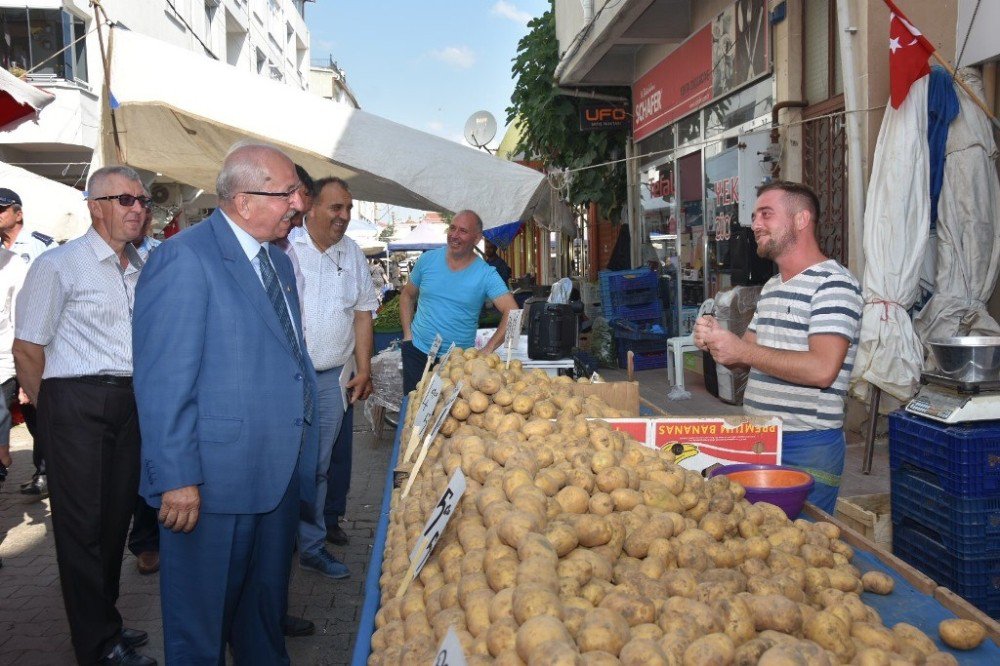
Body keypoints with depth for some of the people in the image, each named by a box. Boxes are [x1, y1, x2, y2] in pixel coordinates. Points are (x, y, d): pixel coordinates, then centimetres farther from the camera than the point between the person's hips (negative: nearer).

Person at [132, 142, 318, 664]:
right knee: (203, 615, 11)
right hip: (215, 481, -8)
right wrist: (176, 479, -20)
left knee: (267, 599, 23)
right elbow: (163, 382, -19)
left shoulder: (278, 260, 12)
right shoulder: (184, 258, -15)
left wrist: (303, 448, 17)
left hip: (281, 472, 8)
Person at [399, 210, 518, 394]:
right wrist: (408, 334, 3)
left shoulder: (486, 274, -9)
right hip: (417, 352, 2)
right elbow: (407, 296, 13)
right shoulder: (428, 260, 0)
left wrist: (487, 350, -19)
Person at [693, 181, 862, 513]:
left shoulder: (834, 283, -13)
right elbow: (749, 356, 19)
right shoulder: (771, 287, 16)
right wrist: (715, 340, -3)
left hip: (807, 448, -8)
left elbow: (822, 369, -25)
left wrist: (743, 351, -20)